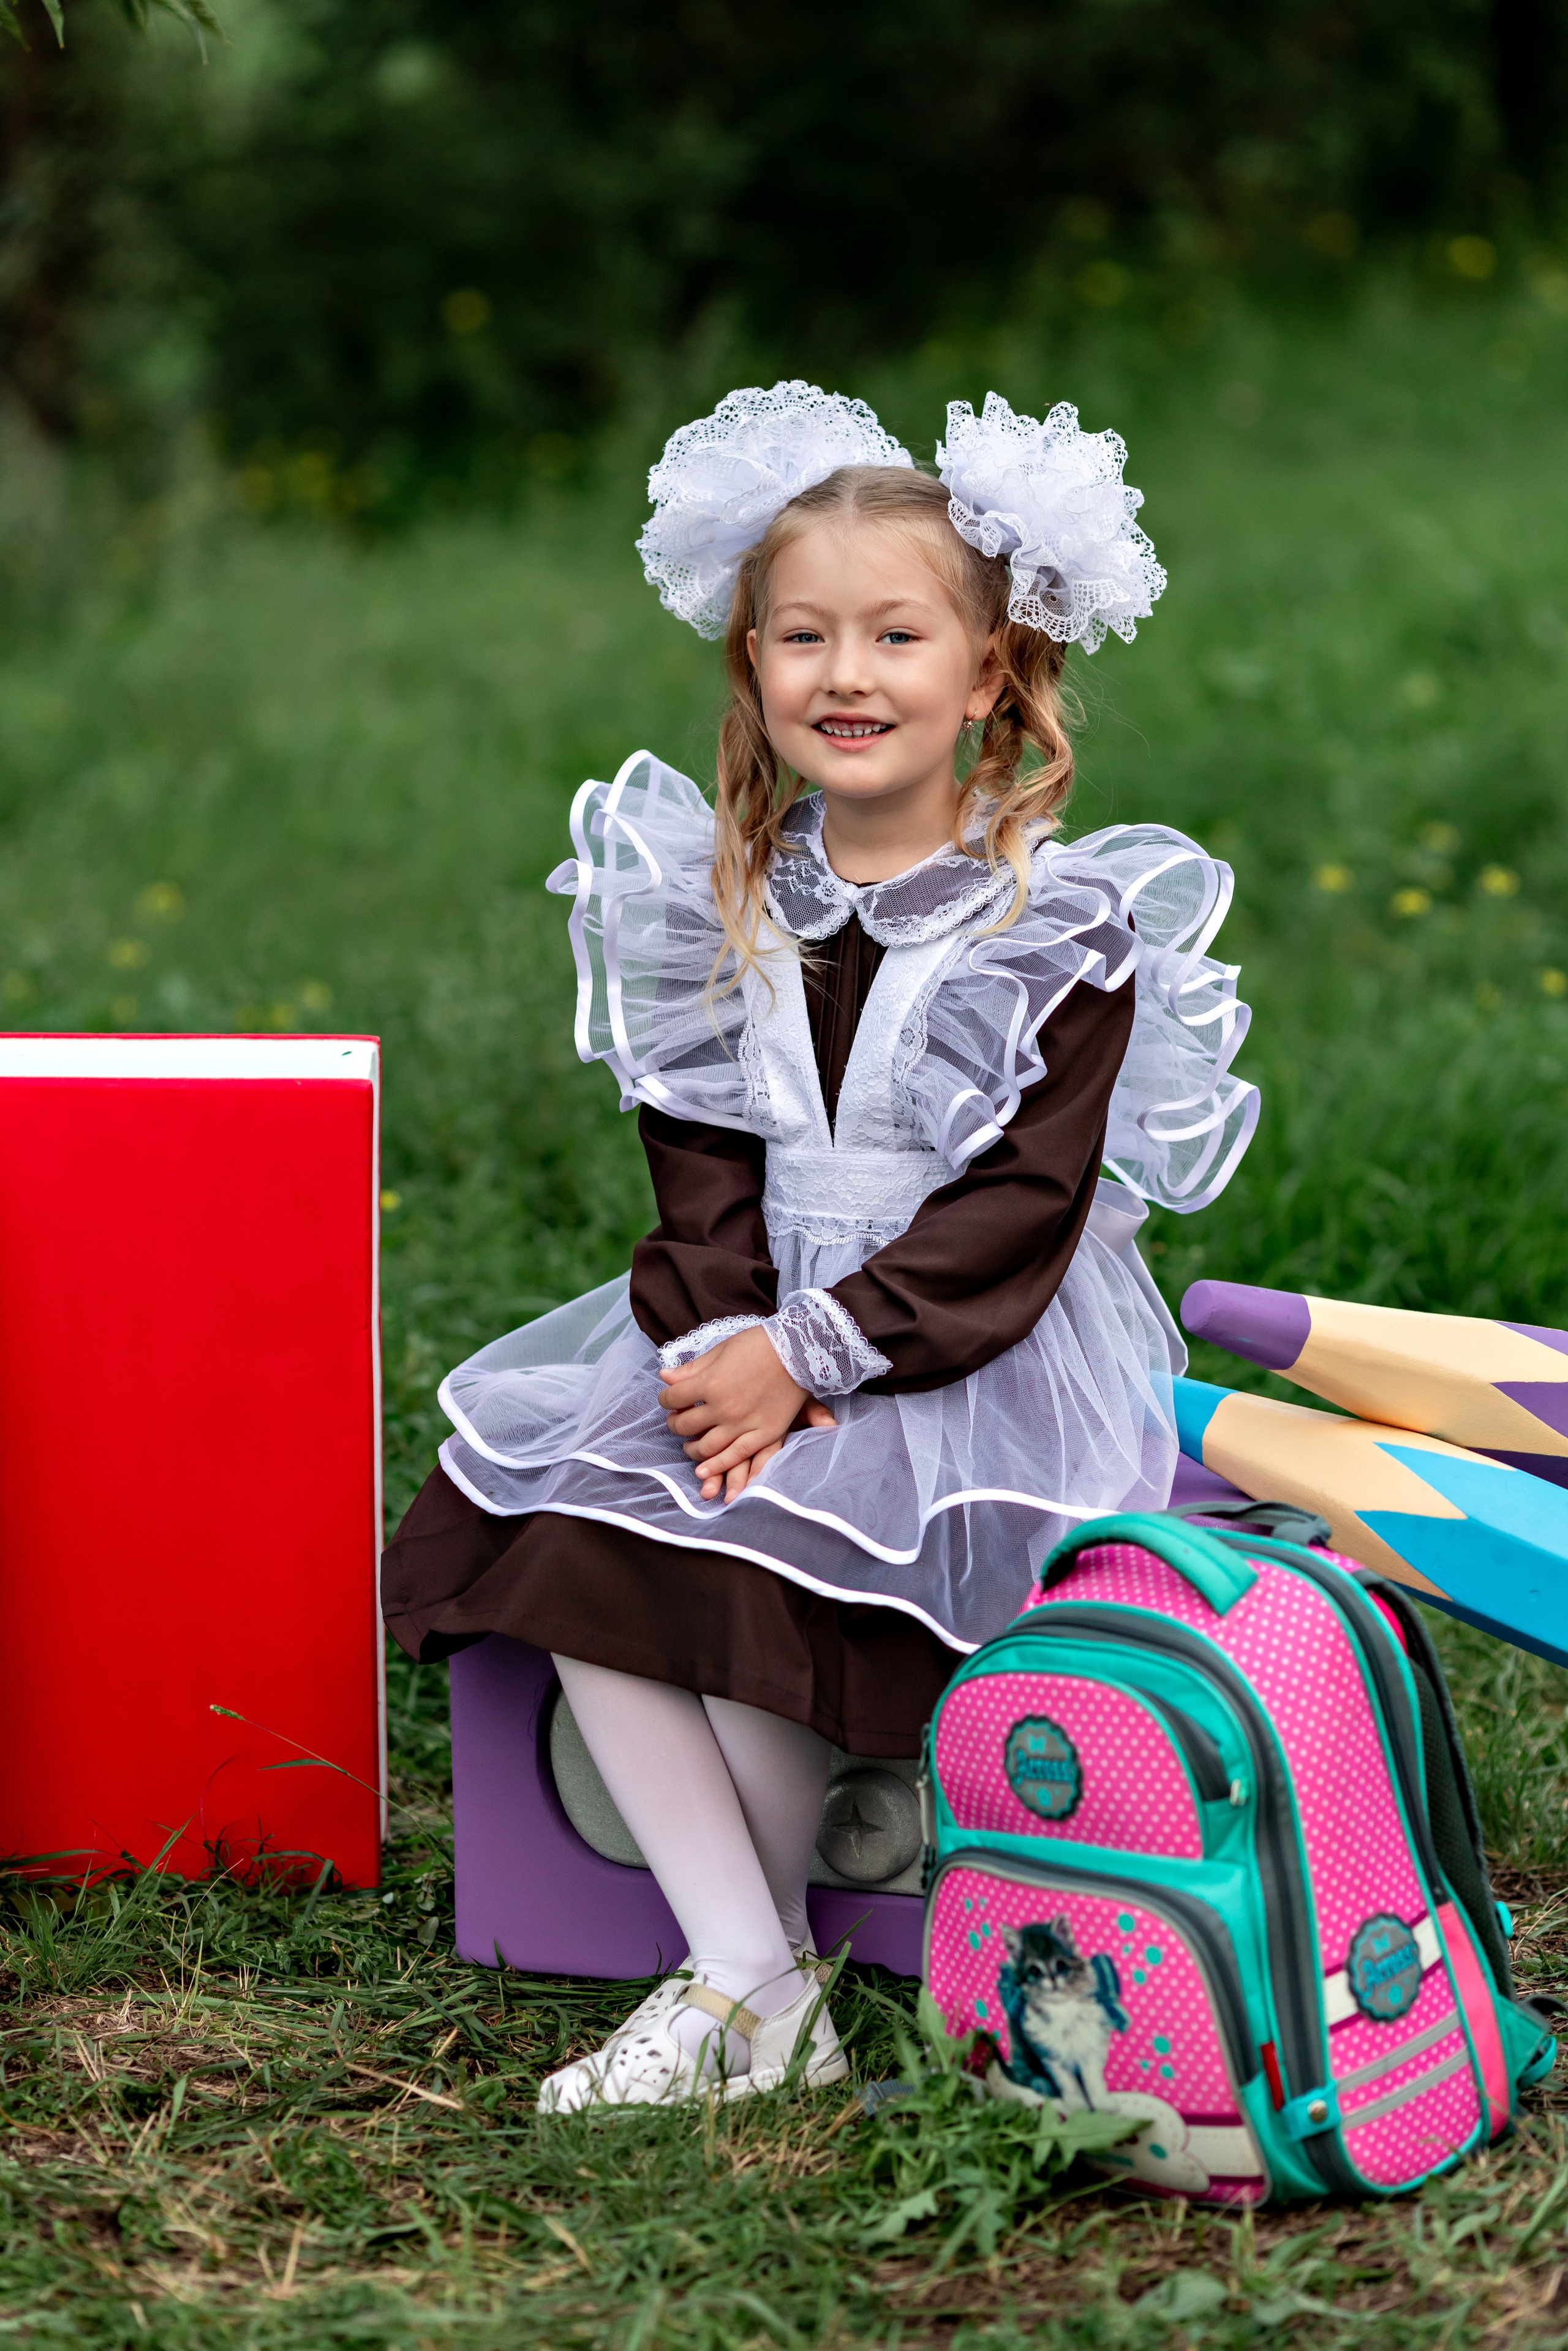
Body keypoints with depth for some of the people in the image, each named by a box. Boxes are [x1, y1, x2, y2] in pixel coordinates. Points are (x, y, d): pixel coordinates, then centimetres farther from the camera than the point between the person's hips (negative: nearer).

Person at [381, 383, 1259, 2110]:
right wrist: (730, 1342, -14)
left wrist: (814, 1357, -20)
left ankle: (742, 1969, -6)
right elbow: (704, 1172, 5)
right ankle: (748, 1982, -15)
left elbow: (1019, 1210, -13)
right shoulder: (725, 903, 8)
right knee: (556, 1526, -18)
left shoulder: (1063, 925, -7)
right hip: (753, 1333, 5)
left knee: (776, 1552, -29)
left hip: (988, 1358, -5)